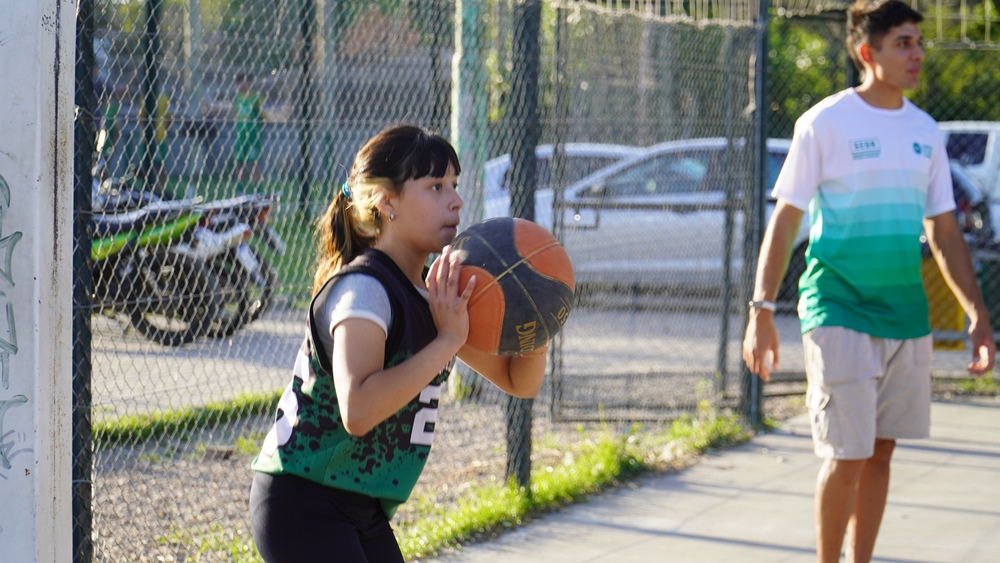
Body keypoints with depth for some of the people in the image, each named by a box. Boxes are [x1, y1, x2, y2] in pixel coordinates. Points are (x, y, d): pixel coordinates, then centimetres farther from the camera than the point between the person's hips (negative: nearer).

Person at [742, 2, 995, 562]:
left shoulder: (926, 132, 10)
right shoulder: (825, 123, -6)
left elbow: (945, 232, 15)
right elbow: (784, 220, -4)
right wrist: (762, 311, -9)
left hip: (906, 314, 5)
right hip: (840, 312, -5)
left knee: (881, 451, 9)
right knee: (847, 455, -8)